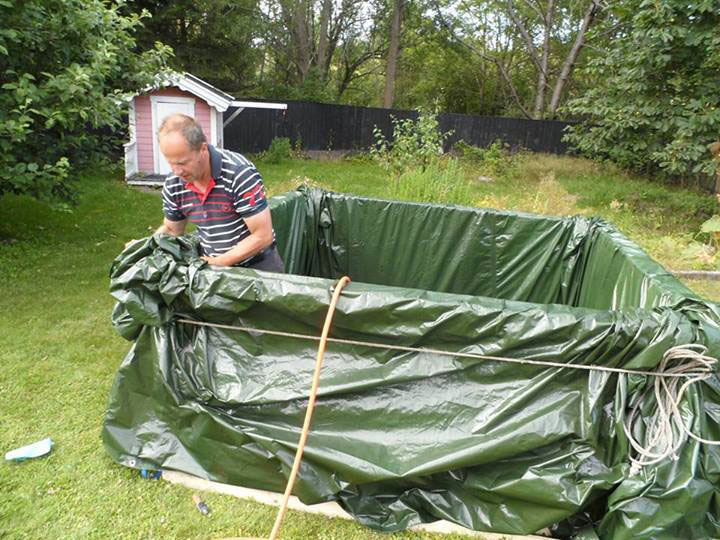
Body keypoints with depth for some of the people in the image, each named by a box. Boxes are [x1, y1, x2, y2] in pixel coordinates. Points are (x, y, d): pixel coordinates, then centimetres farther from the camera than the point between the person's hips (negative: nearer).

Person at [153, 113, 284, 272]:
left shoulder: (240, 173, -25)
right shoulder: (172, 185, -7)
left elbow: (263, 236, -24)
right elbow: (171, 230, 11)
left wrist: (217, 263, -22)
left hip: (258, 264, -4)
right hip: (209, 263, 5)